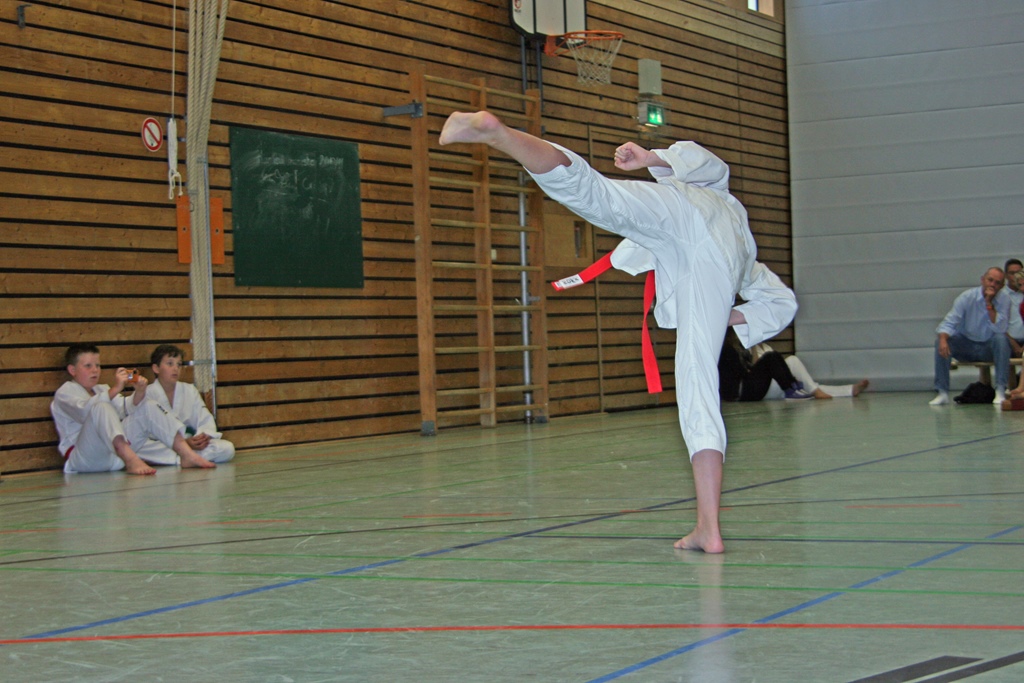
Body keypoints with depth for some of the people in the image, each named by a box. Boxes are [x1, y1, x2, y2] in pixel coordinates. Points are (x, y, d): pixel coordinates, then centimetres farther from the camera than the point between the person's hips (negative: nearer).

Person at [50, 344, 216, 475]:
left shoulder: (101, 390, 24)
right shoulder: (65, 393, 1)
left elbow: (127, 408, 6)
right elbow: (85, 410, -22)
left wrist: (139, 393, -14)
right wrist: (115, 389, -29)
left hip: (116, 451, 7)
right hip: (83, 458, -7)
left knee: (148, 408, 1)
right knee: (101, 408, -32)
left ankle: (186, 454, -12)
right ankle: (131, 460, -51)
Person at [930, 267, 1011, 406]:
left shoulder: (1004, 299, -10)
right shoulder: (967, 297, -10)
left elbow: (999, 330, -23)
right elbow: (949, 323, -16)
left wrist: (989, 304, -27)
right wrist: (943, 339, -37)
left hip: (989, 349, 0)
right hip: (966, 345, 0)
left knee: (1001, 339, -33)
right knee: (941, 343, -26)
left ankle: (1000, 391, -29)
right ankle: (942, 393, -22)